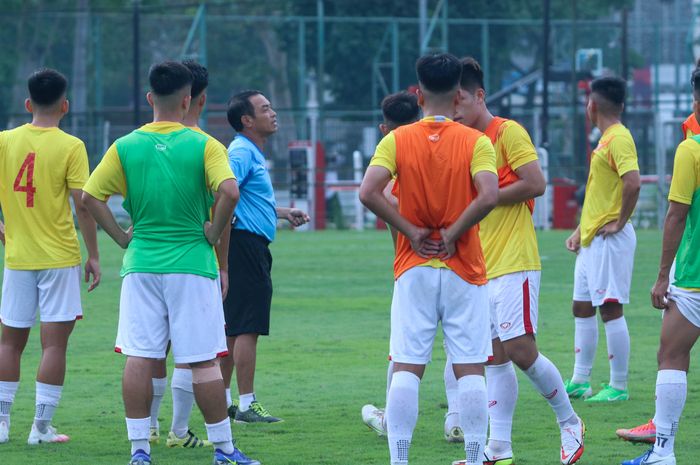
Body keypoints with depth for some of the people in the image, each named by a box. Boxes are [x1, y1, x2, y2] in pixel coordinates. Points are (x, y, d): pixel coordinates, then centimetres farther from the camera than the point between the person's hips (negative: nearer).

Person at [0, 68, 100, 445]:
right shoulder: (70, 146, -8)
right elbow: (82, 205, -11)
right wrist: (93, 255, -3)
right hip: (59, 257, -3)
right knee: (54, 341, 0)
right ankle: (42, 426, -2)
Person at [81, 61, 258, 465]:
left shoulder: (126, 146, 2)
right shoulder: (203, 145, -6)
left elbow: (91, 196, -2)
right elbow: (230, 191, -19)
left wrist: (122, 236, 5)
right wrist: (214, 232, -5)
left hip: (141, 265, 2)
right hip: (192, 265, -2)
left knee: (139, 357, 4)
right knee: (204, 361, 2)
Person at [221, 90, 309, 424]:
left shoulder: (253, 153, 20)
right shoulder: (241, 152, -13)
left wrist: (283, 213, 29)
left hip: (253, 249, 11)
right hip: (246, 244, -11)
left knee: (233, 328, 13)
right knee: (247, 328, -9)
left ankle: (222, 400, 18)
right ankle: (247, 405, -8)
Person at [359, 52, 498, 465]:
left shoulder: (397, 140, 1)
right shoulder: (476, 142, -4)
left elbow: (369, 192, -12)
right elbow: (488, 196, -20)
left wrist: (411, 231, -5)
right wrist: (453, 234, -9)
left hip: (413, 270, 1)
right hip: (464, 273, -1)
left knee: (407, 369, 2)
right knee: (470, 369, 2)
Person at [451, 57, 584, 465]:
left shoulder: (509, 132, -7)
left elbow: (536, 184, -16)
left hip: (514, 263, -8)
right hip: (482, 267, 8)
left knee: (520, 350, -11)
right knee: (496, 356, 5)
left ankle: (570, 423, 8)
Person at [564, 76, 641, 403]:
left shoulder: (619, 138, -15)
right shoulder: (606, 139, 16)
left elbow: (633, 183, -29)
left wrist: (620, 222, -20)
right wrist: (580, 231, 19)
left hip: (610, 240, -10)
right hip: (591, 239, 10)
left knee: (610, 309, -7)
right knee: (582, 308, 13)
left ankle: (618, 386, -3)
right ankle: (579, 381, 20)